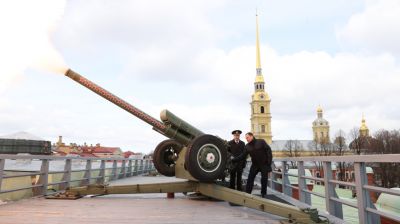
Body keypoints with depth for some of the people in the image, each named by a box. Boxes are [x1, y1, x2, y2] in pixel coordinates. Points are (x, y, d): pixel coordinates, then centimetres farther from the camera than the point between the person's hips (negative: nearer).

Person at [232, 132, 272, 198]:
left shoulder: (261, 142, -9)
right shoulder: (247, 146, 2)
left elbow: (268, 150, -11)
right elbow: (243, 156, -1)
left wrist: (269, 161, -17)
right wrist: (233, 160, -12)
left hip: (264, 164, -3)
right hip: (255, 165, 4)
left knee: (264, 179, 3)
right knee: (250, 179, -2)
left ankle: (263, 194, 21)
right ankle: (247, 193, 4)